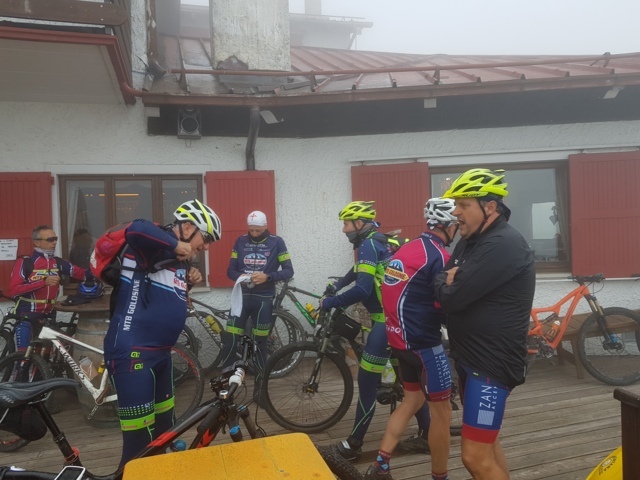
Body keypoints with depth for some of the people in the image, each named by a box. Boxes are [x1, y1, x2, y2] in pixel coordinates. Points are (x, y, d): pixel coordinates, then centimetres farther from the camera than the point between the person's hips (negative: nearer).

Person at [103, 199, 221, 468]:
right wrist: (176, 245, -24)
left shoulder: (178, 261, 12)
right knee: (140, 441, -2)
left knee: (164, 428, 22)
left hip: (160, 352, 10)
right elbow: (136, 230, -38)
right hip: (132, 353, -10)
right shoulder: (155, 245, -14)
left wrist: (188, 283, 5)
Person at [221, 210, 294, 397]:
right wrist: (240, 277, -18)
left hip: (264, 299, -1)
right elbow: (230, 270, 5)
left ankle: (259, 388, 20)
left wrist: (267, 276, -21)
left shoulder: (276, 242, -2)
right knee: (229, 341, -4)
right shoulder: (240, 241, 4)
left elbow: (289, 270, -5)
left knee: (260, 344, 7)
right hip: (242, 296, 2)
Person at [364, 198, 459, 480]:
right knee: (441, 412, 8)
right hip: (424, 342, -9)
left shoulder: (407, 249, 9)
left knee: (413, 400, 22)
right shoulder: (439, 256, -17)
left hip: (400, 337, 9)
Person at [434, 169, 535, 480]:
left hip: (492, 363, -10)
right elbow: (442, 285, 10)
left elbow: (452, 297, -27)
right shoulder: (471, 240, 9)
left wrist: (447, 283, -4)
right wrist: (449, 281, -13)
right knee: (486, 442, 22)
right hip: (471, 358, 10)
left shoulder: (503, 245, -23)